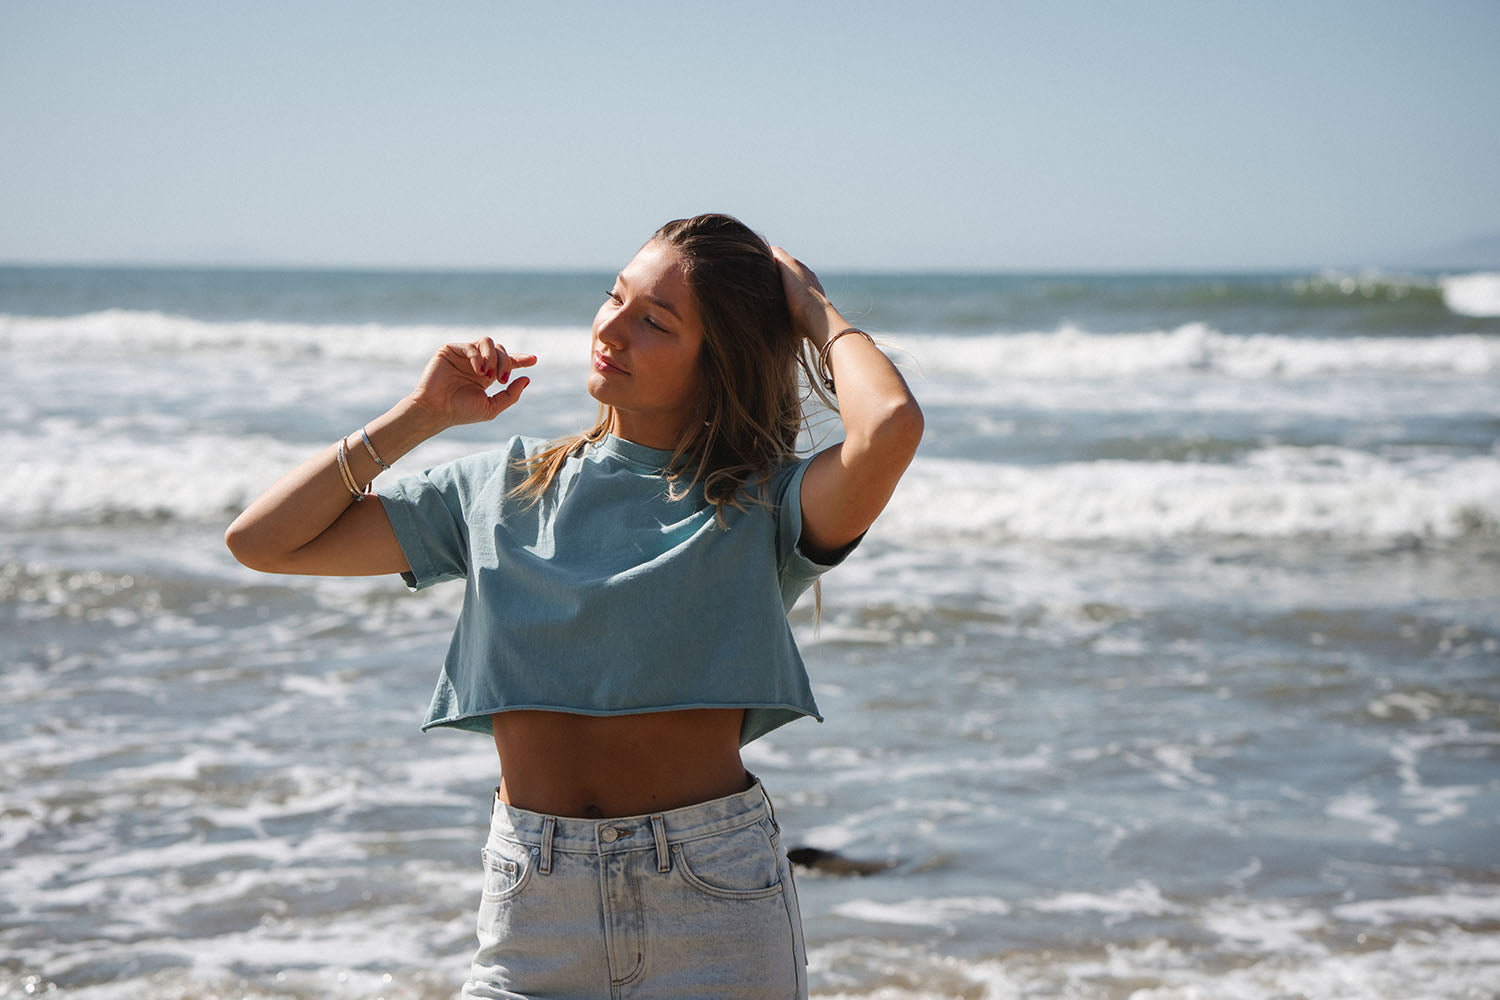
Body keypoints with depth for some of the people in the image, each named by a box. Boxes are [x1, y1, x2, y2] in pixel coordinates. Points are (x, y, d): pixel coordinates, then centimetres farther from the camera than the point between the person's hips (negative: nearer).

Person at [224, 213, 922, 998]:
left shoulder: (760, 504, -1)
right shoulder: (504, 488, 9)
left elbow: (891, 426, -24)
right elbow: (261, 542, 10)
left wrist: (817, 315, -4)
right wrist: (422, 414, 8)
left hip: (715, 902, -2)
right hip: (532, 898, 3)